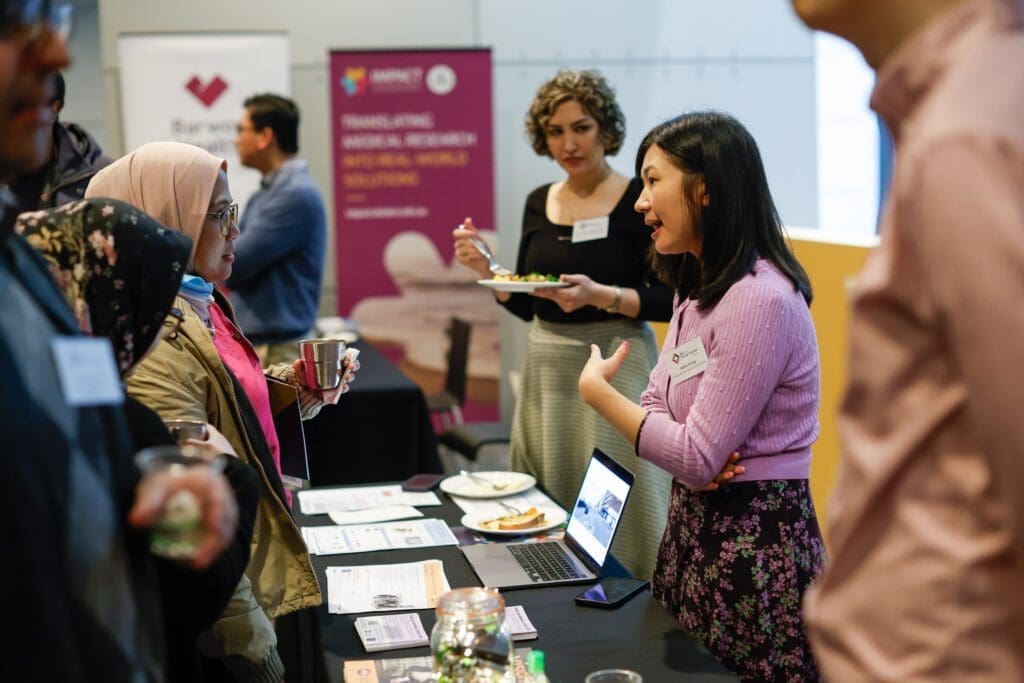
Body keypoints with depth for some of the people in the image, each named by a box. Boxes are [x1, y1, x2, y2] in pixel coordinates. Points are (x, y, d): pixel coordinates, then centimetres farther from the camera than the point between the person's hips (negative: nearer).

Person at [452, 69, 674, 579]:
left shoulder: (637, 201, -6)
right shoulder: (539, 203, 10)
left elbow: (669, 300, -9)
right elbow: (526, 305, 14)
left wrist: (601, 296, -22)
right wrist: (486, 270, -2)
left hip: (615, 364, -5)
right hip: (548, 367, 5)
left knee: (618, 507, -3)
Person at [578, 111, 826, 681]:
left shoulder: (759, 300, -22)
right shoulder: (701, 291, 11)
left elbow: (697, 457, -22)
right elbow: (658, 408, 8)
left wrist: (598, 391, -11)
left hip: (755, 543, -9)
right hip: (694, 525, 9)